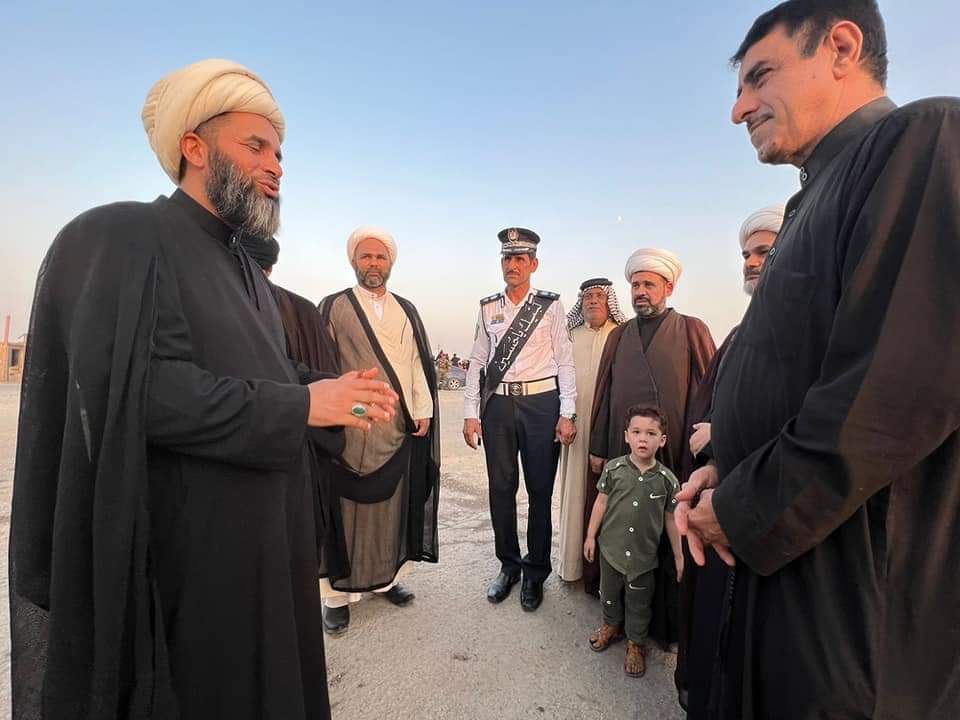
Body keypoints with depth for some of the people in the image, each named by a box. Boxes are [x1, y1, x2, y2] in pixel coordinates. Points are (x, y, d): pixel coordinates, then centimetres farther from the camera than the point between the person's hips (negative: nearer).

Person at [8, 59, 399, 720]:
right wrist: (303, 405, -22)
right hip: (184, 549, -8)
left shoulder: (246, 271, 14)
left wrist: (329, 389, -2)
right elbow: (141, 386, -25)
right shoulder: (123, 238, -12)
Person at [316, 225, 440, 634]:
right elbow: (322, 366, -5)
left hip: (402, 428, 4)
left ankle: (387, 577, 30)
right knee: (349, 509, 4)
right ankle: (338, 593, 19)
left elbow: (418, 363, 9)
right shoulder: (333, 307, 1)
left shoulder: (406, 310, 13)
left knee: (394, 504, 13)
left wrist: (423, 410, 0)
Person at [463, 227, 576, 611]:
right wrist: (470, 413, 3)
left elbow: (565, 361, 0)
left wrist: (567, 414, -7)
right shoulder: (488, 308, 9)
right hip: (497, 404, 3)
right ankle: (508, 565, 31)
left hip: (541, 403, -2)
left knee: (540, 490, 7)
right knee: (501, 489, 10)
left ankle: (535, 572, 26)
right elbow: (477, 362, 8)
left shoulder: (550, 305, 1)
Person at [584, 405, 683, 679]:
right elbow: (601, 502, -2)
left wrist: (678, 555, 3)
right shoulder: (613, 469, -11)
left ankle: (636, 643, 38)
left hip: (644, 554, -1)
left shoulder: (667, 480, -12)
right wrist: (591, 535, 1)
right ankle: (611, 625, 48)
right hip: (611, 547, 1)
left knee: (638, 603, 15)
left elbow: (671, 519, -1)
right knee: (609, 593, 22)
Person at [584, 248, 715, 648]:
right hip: (622, 453, 3)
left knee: (673, 537, 6)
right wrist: (597, 448, 7)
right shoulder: (618, 336, 12)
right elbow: (603, 394, 10)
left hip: (675, 454, -3)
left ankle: (669, 619, 25)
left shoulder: (692, 331, 2)